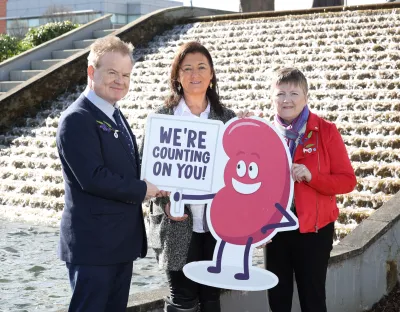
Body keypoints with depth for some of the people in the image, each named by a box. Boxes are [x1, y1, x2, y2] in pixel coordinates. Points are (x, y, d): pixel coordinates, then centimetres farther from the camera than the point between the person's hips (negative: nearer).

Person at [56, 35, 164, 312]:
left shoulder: (115, 116, 15)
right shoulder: (77, 119, -15)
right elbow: (93, 177, -24)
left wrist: (151, 184, 0)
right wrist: (142, 190, -14)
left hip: (122, 240, 9)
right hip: (94, 243, -9)